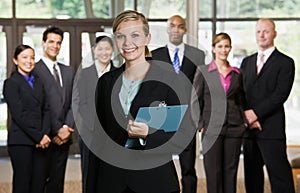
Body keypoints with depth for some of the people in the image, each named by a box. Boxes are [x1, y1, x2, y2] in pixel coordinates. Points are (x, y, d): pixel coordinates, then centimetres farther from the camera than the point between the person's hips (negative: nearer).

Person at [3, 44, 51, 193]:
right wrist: (39, 136, -12)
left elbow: (46, 110, 12)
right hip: (21, 142, -6)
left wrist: (45, 134, -4)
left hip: (40, 142, 6)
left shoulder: (38, 82, 17)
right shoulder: (11, 83, -3)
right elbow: (19, 114, -10)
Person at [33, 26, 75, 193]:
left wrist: (66, 128, -5)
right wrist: (56, 131, -12)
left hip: (63, 137, 6)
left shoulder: (69, 71, 17)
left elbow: (73, 104, 11)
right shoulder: (34, 70, -4)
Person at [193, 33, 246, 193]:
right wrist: (201, 125, -4)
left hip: (234, 129, 3)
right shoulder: (203, 71, 2)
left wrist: (245, 120, 6)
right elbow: (196, 100, 2)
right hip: (212, 129, -2)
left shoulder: (237, 74, 11)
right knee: (213, 172, -1)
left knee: (230, 171, 5)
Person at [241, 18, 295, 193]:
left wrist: (255, 113, -14)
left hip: (272, 128, -5)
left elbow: (280, 94, -10)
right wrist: (247, 117, -6)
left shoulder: (285, 62, 1)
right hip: (249, 127, 5)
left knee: (279, 174, -7)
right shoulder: (247, 62, 18)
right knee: (252, 175, 9)